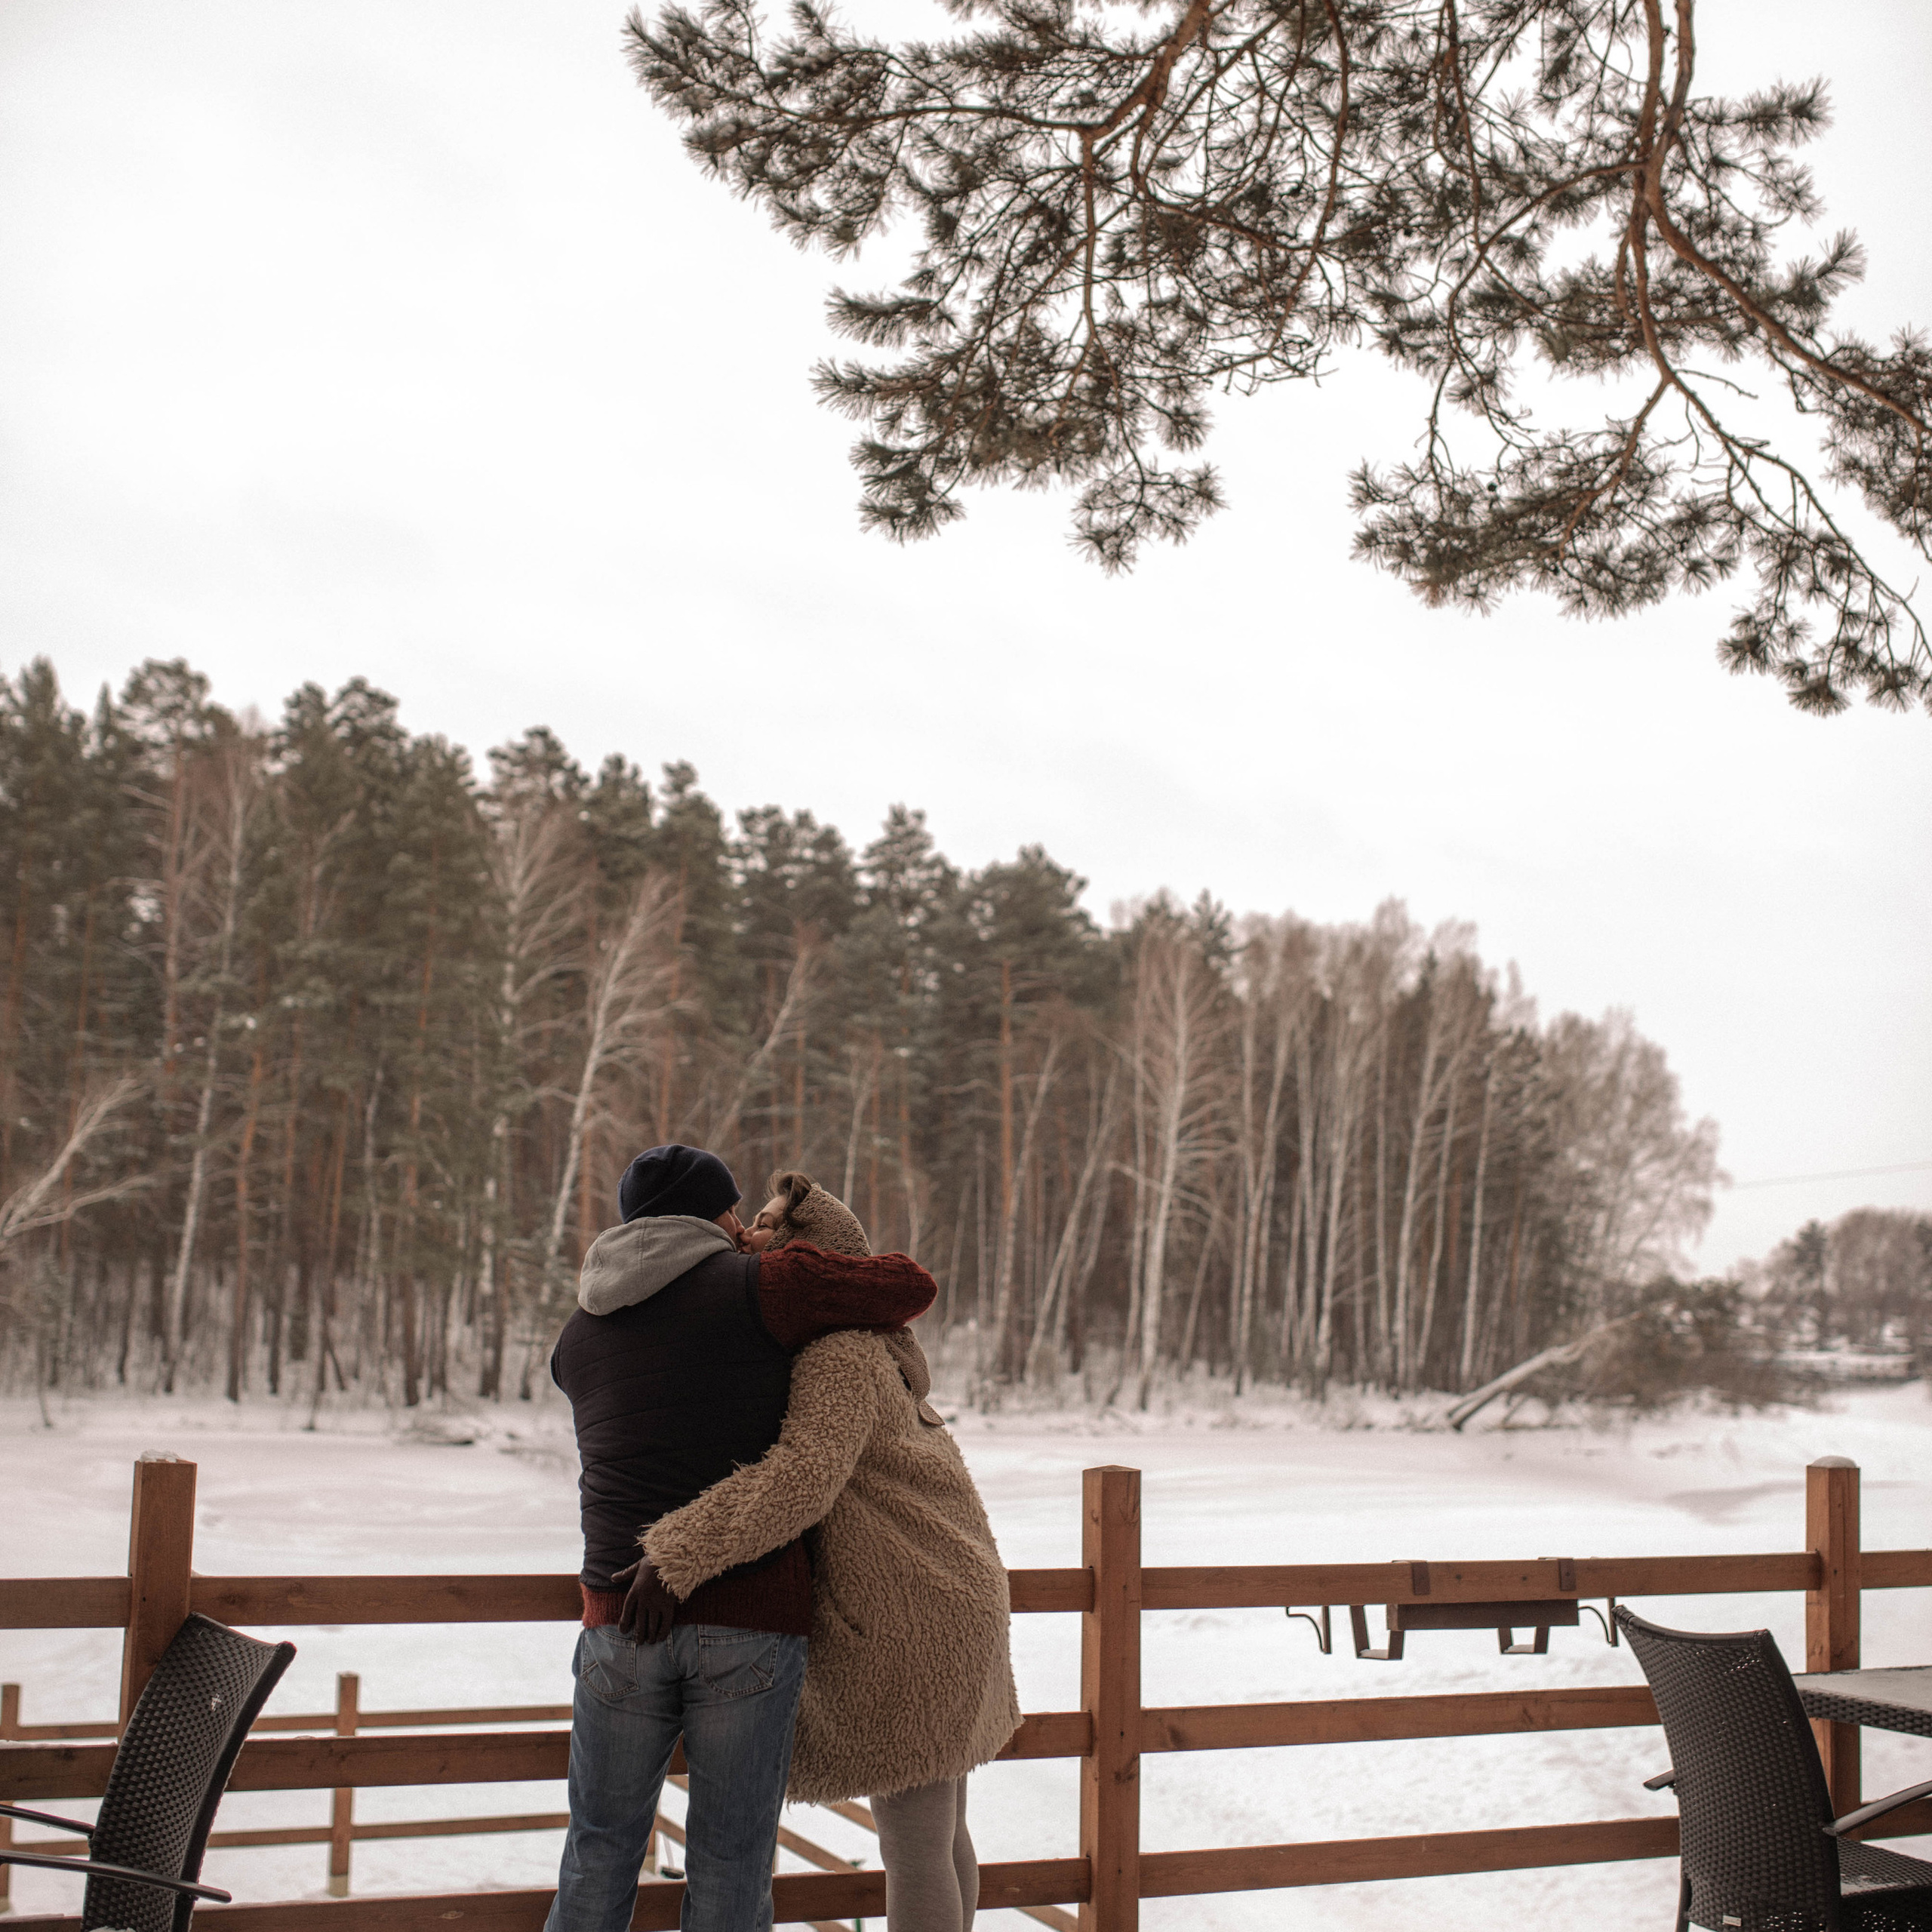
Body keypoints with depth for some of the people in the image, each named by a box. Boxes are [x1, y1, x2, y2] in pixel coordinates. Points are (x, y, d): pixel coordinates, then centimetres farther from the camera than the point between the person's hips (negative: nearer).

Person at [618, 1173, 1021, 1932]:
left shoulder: (838, 1352, -18)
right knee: (937, 1834, 18)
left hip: (906, 1620, -10)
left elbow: (803, 1473, -33)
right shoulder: (864, 1349, 15)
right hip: (948, 1599, 10)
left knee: (913, 1850, -2)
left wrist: (679, 1556, -33)